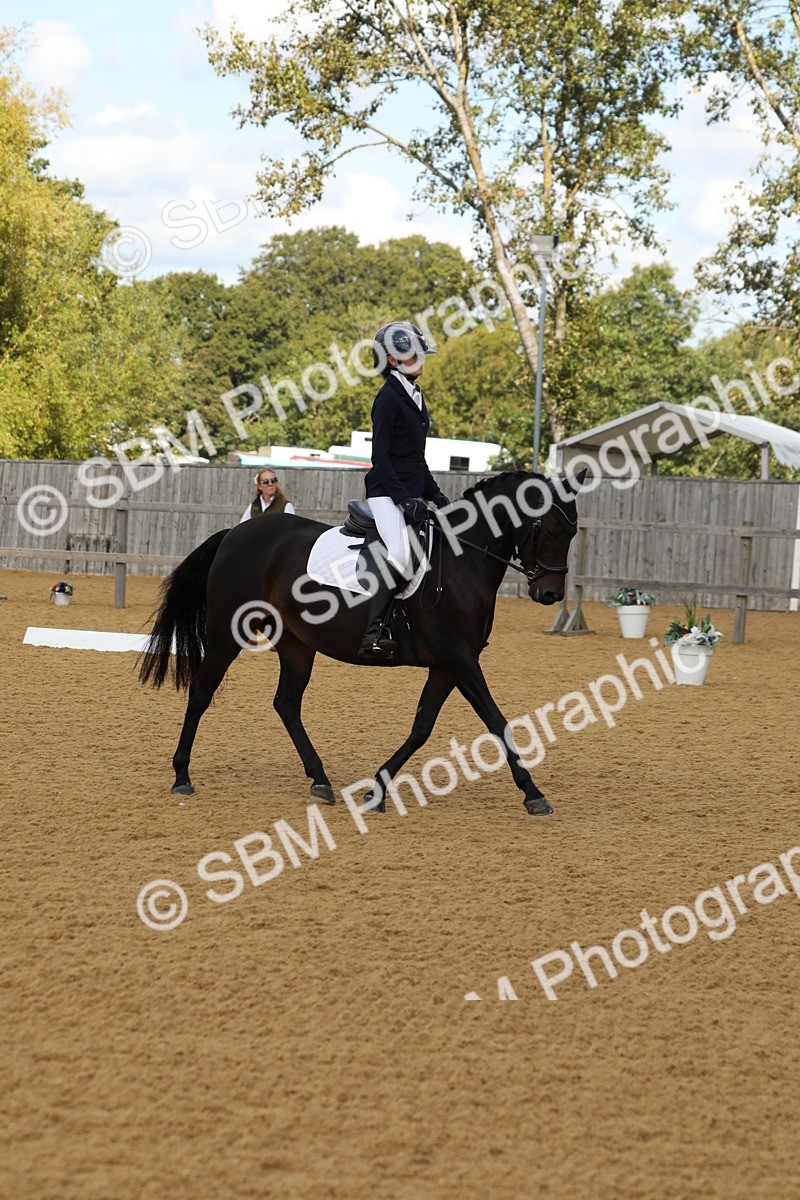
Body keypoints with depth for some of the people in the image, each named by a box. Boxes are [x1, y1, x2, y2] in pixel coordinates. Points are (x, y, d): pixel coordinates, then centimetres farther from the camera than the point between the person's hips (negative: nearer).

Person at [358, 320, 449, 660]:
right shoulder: (389, 397, -10)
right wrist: (404, 500, -20)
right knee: (399, 554, -28)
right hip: (387, 492, -10)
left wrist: (436, 496, 18)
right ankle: (372, 632, -32)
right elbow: (380, 456, -15)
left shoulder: (415, 396, 17)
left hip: (412, 493, 10)